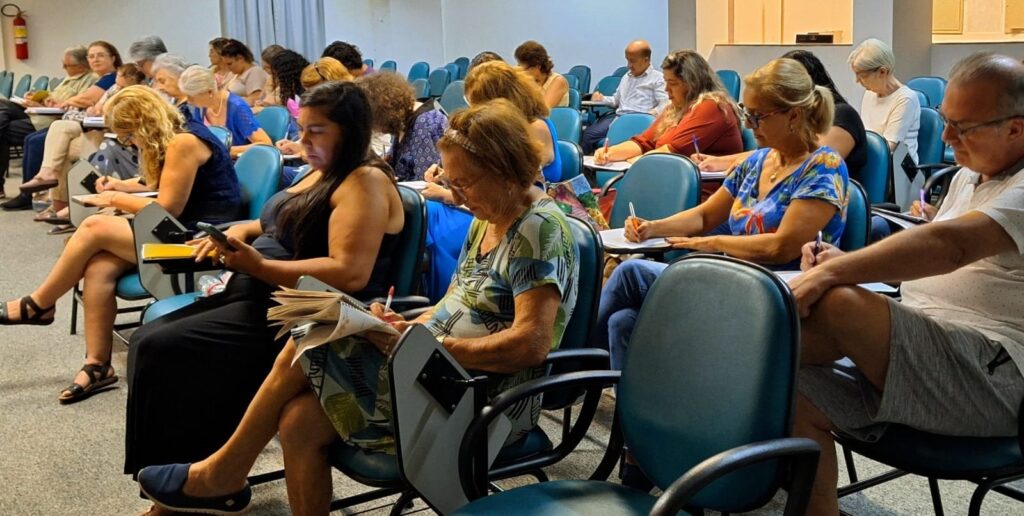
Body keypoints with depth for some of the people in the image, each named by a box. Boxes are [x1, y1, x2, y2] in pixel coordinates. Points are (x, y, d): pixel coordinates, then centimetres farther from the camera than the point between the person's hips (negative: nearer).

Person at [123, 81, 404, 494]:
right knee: (146, 339, 0)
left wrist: (259, 266, -23)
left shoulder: (365, 181, -13)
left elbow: (350, 275, -25)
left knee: (161, 351, -18)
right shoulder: (322, 173, 17)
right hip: (261, 297, 11)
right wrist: (241, 232, 9)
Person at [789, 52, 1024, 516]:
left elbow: (951, 245, -25)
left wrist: (832, 274, -25)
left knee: (839, 304, -30)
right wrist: (847, 264, 5)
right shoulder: (968, 176, 20)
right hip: (917, 351, 9)